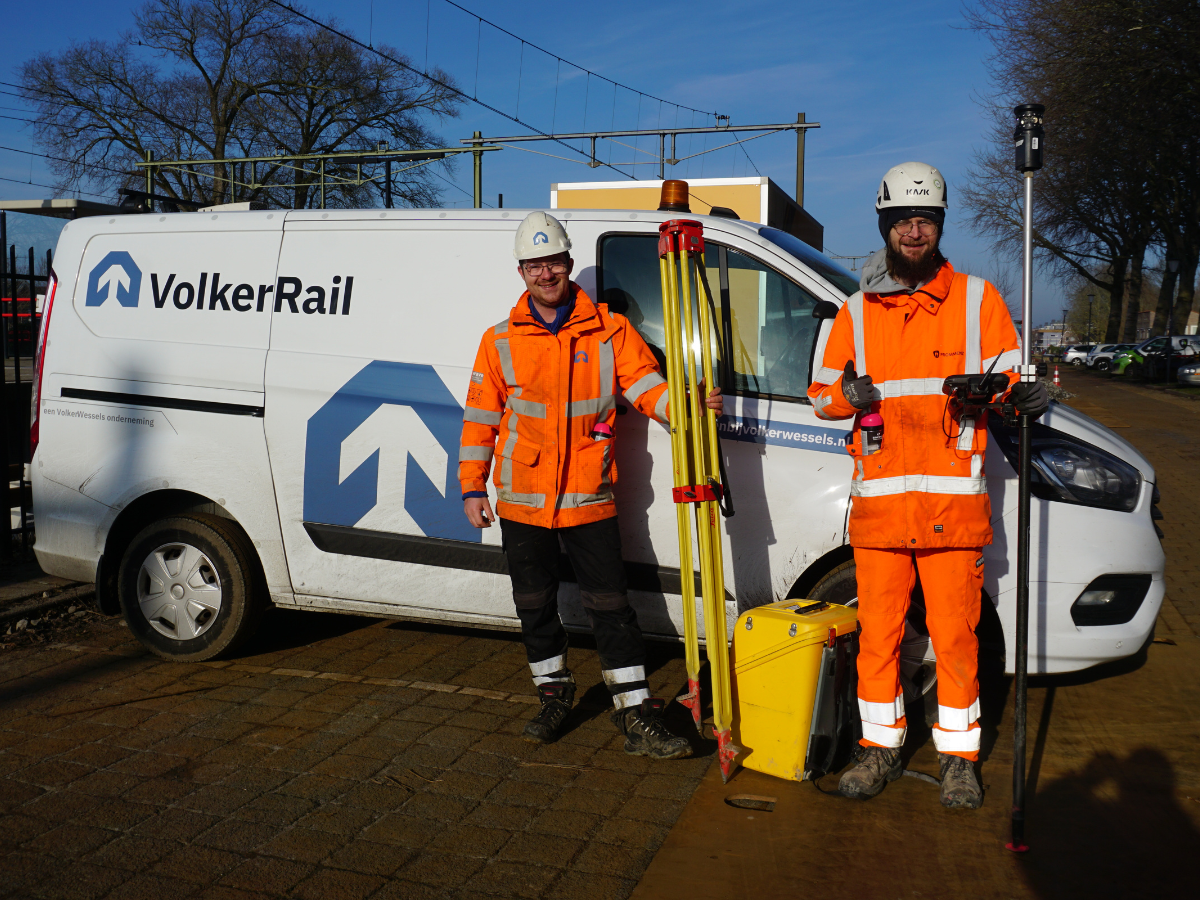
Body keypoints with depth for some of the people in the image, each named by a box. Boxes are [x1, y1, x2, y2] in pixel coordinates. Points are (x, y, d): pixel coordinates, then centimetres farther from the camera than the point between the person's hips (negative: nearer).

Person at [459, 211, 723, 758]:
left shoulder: (609, 330, 2)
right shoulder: (501, 340, 4)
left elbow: (645, 387, -3)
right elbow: (480, 417, 7)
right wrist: (473, 488, 3)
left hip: (589, 500, -1)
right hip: (522, 502, 2)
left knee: (610, 606, -1)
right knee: (535, 605, 13)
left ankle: (636, 715, 7)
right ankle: (554, 694, 33)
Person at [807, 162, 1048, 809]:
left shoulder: (977, 300, 8)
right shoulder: (857, 311, 12)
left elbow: (1008, 379, 9)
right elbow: (821, 391, 14)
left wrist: (1021, 396, -15)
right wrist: (848, 394, -8)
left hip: (953, 502, -1)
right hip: (878, 501, 2)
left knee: (955, 634, 2)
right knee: (877, 631, 6)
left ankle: (958, 757, 18)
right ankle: (880, 748, 22)